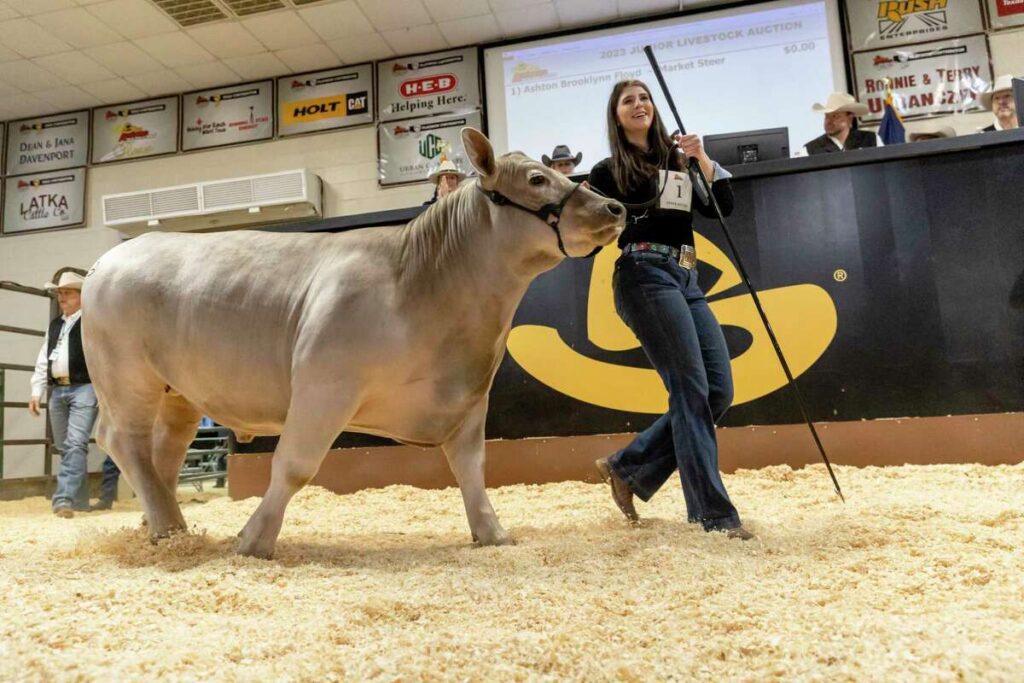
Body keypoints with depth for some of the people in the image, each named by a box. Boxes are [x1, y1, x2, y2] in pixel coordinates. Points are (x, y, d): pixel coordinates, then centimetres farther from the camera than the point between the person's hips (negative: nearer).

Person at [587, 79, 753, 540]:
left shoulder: (676, 161, 22)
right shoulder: (608, 171, 8)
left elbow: (722, 206, 12)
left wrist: (702, 159, 0)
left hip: (686, 280, 7)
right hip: (645, 277, -7)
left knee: (719, 390, 1)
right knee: (692, 388, -14)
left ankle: (627, 468, 12)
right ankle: (713, 513, -9)